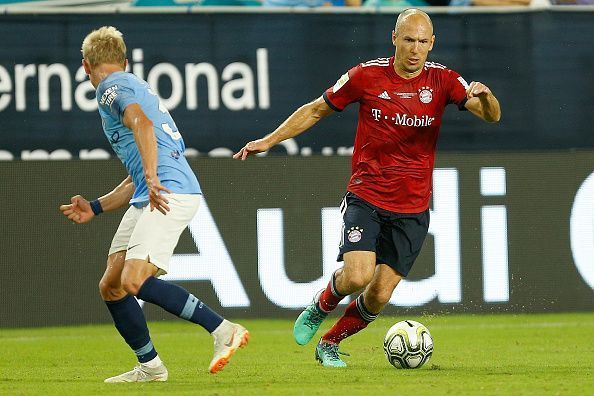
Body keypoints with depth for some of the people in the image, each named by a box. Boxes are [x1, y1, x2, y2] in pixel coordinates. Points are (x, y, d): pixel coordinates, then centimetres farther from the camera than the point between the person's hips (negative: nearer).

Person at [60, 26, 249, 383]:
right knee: (111, 286, 9)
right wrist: (95, 208, 34)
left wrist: (151, 177, -31)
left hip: (170, 192, -10)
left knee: (134, 282, -22)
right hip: (151, 194, 10)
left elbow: (142, 123, -22)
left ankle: (223, 330, -21)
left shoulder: (113, 86, 1)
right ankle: (149, 367, 16)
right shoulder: (136, 86, 31)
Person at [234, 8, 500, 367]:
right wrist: (269, 141, 6)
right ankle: (321, 307, 13)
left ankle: (329, 344, 25)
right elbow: (316, 110, 9)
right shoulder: (366, 76, -5)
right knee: (358, 276, -22)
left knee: (379, 297, -1)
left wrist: (484, 96, -36)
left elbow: (492, 116, -13)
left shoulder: (442, 80, -3)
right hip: (365, 199, -1)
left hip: (412, 209, 1)